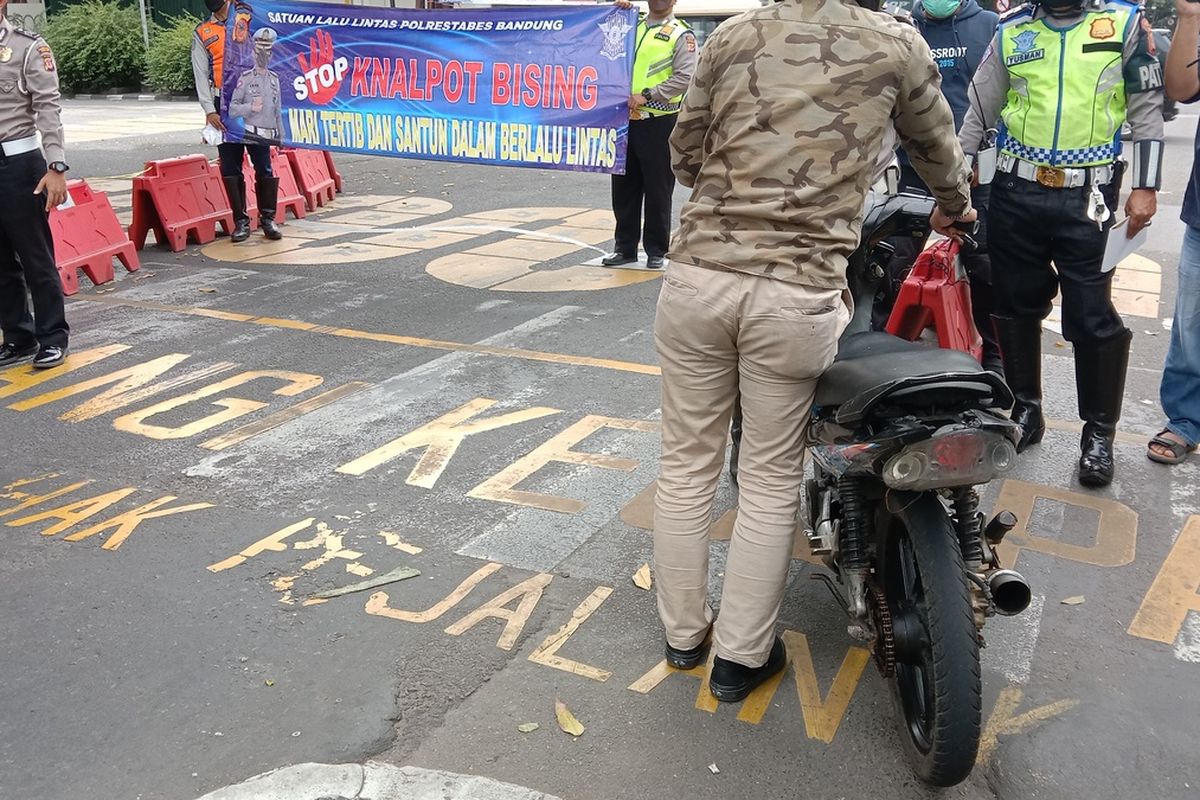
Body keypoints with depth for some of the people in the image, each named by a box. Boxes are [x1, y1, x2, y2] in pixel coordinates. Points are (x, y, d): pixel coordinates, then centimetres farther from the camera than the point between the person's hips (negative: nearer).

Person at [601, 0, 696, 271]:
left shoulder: (681, 34, -2)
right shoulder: (633, 25, 15)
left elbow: (684, 77, -12)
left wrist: (646, 95, -18)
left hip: (659, 121, -5)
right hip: (627, 119, 5)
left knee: (657, 189, 1)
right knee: (624, 186, 10)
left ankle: (656, 251, 12)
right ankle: (625, 247, 21)